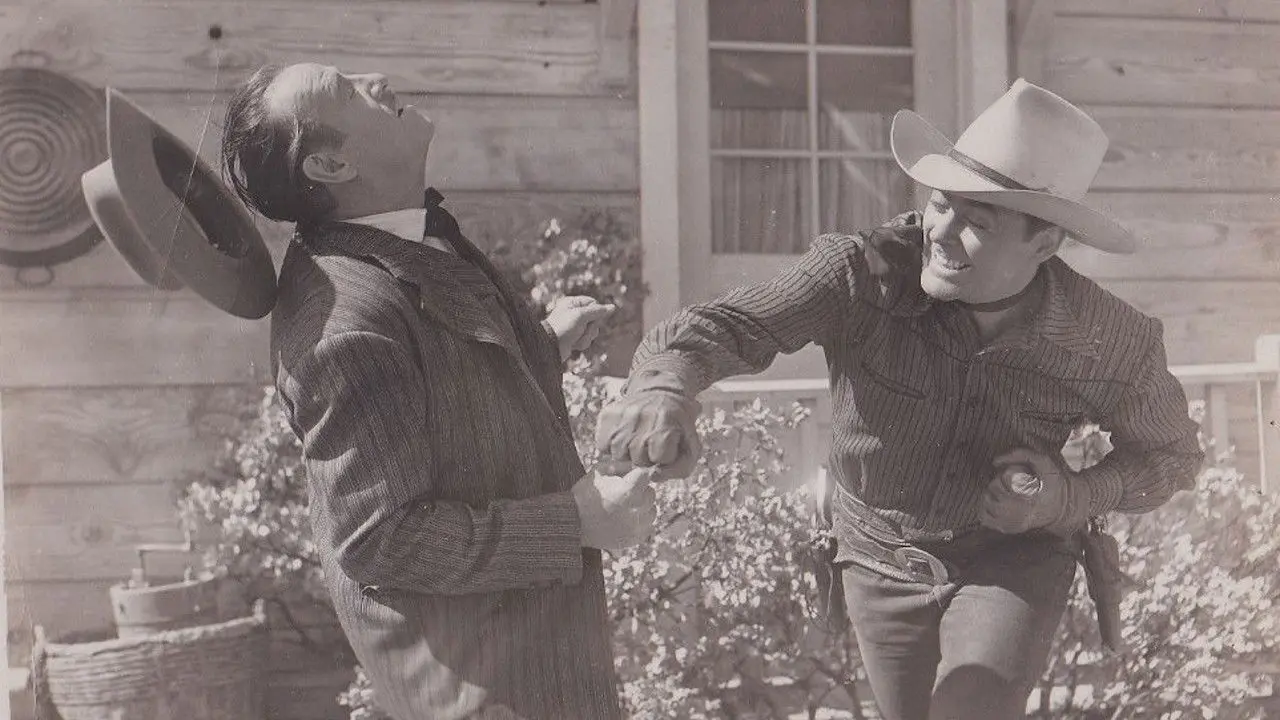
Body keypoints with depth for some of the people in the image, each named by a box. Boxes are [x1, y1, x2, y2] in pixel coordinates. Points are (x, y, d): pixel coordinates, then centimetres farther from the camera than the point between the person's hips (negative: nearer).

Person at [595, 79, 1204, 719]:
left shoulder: (1111, 341, -24)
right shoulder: (863, 272, -29)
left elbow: (1169, 455, -5)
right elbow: (709, 328, -38)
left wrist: (1072, 497, -26)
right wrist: (658, 394, -63)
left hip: (1015, 560, -1)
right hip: (881, 563, 2)